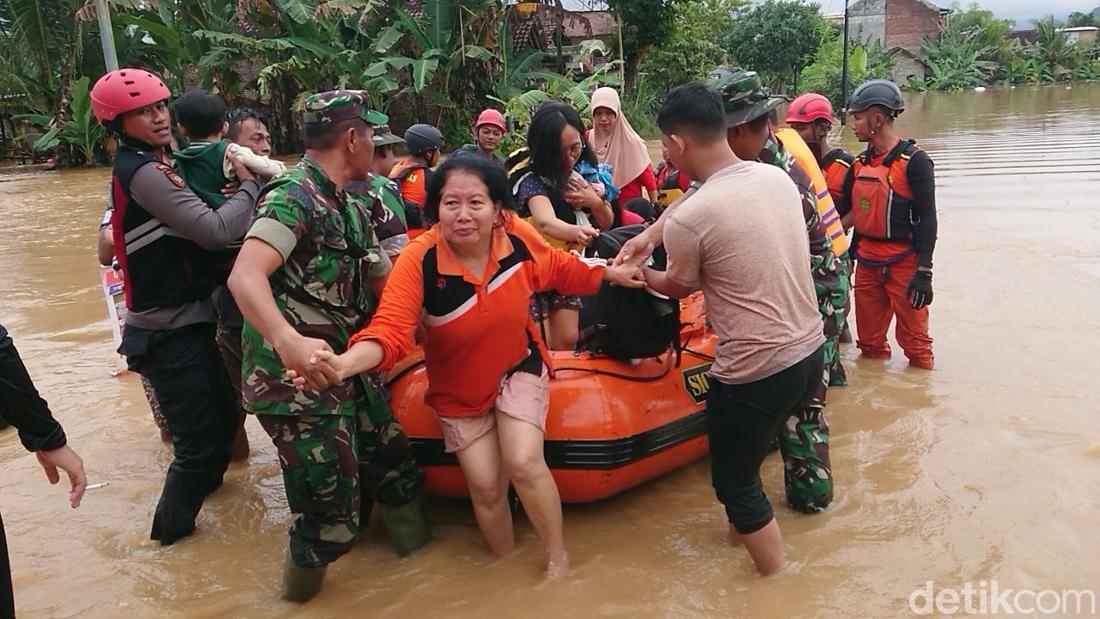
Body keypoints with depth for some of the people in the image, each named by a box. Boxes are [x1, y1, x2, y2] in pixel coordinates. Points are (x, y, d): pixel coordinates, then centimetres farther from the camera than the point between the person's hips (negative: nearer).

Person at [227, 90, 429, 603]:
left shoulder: (351, 209, 14)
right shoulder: (295, 194, -16)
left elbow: (383, 282, 26)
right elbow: (244, 277, -31)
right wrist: (289, 342, -47)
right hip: (297, 382, -9)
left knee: (397, 472, 14)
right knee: (332, 516, -4)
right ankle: (298, 597, 24)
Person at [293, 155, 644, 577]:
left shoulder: (518, 237, -21)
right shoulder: (418, 261, -31)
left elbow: (560, 268, 1)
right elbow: (390, 331, -39)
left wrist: (609, 274, 12)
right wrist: (343, 364, -57)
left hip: (518, 367, 0)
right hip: (459, 389, 0)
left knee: (524, 463, -16)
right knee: (485, 486, 4)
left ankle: (558, 560, 10)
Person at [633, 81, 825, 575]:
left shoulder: (686, 220, -19)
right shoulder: (778, 177, 1)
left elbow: (678, 288, 1)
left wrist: (637, 273, 22)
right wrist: (651, 235, 23)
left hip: (755, 375, -7)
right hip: (812, 353, 8)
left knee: (735, 484, 15)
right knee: (745, 451, 30)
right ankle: (744, 527, 50)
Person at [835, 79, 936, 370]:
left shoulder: (914, 161, -10)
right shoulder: (861, 163, 11)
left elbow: (927, 218, -12)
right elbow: (841, 207, 16)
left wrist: (924, 272, -17)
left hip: (903, 263, -7)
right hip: (866, 262, 7)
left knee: (914, 340, 1)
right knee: (869, 342, 15)